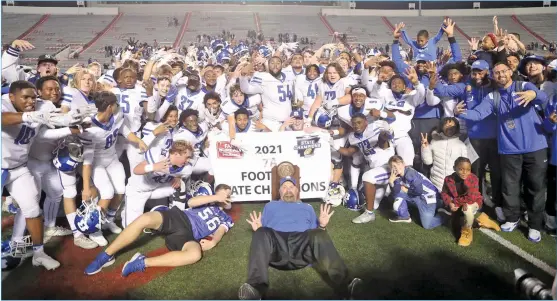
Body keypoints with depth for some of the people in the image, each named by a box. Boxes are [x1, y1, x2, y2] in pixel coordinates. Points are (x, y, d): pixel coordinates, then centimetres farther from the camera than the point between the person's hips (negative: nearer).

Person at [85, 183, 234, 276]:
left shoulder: (225, 219, 26)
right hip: (179, 218, 1)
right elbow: (191, 202, 4)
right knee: (145, 219, -32)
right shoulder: (208, 198, 25)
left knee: (195, 253, -38)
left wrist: (212, 242, -18)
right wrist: (215, 197, -1)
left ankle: (142, 263, -33)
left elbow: (219, 233, 4)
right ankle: (106, 255, -16)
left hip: (187, 235, 0)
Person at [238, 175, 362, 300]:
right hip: (277, 244, 0)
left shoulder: (307, 207, 37)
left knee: (319, 235, -33)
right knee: (261, 234, -35)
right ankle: (256, 286, -52)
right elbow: (263, 231, 25)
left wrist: (322, 225, 4)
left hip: (302, 245, 1)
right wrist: (257, 229, 2)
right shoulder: (270, 206, 36)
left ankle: (344, 283, -50)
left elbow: (316, 232, 26)